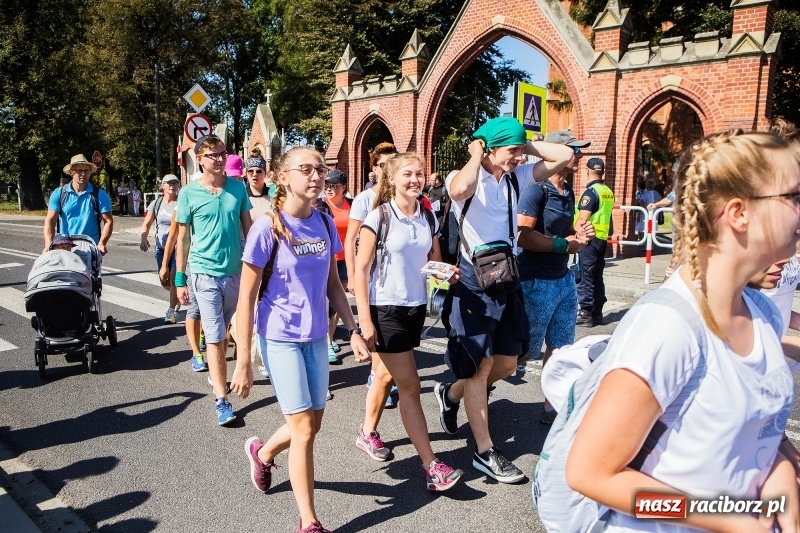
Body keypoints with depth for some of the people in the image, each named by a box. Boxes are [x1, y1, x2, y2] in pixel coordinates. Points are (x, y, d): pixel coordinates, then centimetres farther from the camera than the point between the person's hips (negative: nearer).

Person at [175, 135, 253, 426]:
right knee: (215, 337, -4)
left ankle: (217, 372, 41)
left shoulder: (238, 187, 2)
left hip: (235, 271, 3)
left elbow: (247, 227, 7)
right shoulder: (189, 193, -4)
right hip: (205, 273, -3)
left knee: (224, 332, 19)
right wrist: (180, 279, 1)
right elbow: (182, 238, 1)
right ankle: (221, 400, 0)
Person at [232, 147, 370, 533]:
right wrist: (243, 361, -13)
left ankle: (262, 453, 47)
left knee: (312, 424, 15)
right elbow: (246, 298, -12)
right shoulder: (267, 228, -14)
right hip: (280, 338, -5)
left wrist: (353, 331, 5)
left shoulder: (325, 223, 1)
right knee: (304, 428, -1)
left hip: (316, 337, 6)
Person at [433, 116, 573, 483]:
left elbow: (564, 156, 5)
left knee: (507, 364, 14)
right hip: (472, 284, -7)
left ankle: (451, 394, 39)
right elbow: (459, 191, -38)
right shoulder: (468, 178, -12)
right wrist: (476, 154, -21)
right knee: (481, 366, 1)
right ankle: (485, 452, 14)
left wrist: (526, 145, -1)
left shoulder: (518, 177, 6)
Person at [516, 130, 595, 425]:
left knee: (560, 348, 14)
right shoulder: (536, 190, -15)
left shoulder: (568, 193, 12)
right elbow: (524, 236, -25)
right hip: (537, 282, -8)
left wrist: (579, 235, 4)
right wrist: (565, 243, -17)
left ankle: (552, 407, 27)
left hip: (564, 279, 9)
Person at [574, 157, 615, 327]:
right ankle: (597, 313, 17)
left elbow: (582, 219, -19)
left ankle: (585, 313, -1)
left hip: (589, 239, -8)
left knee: (585, 277, -3)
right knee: (597, 277, 12)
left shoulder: (591, 192, -14)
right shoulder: (608, 192, 10)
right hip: (602, 239, 8)